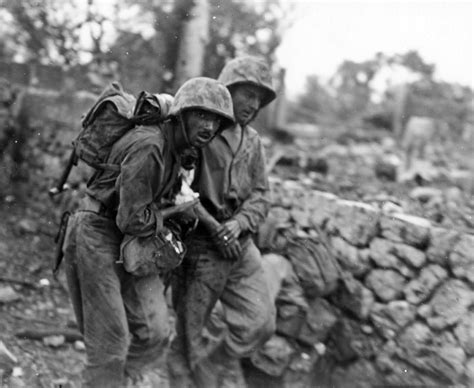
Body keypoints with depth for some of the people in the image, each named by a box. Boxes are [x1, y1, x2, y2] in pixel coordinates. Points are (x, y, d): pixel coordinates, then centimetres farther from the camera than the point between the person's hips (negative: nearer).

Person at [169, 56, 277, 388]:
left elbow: (260, 195, 8)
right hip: (199, 248, -6)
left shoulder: (252, 141, 11)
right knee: (190, 330, 5)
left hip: (240, 245, 6)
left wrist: (239, 224, -12)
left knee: (260, 323, 0)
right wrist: (214, 227, -19)